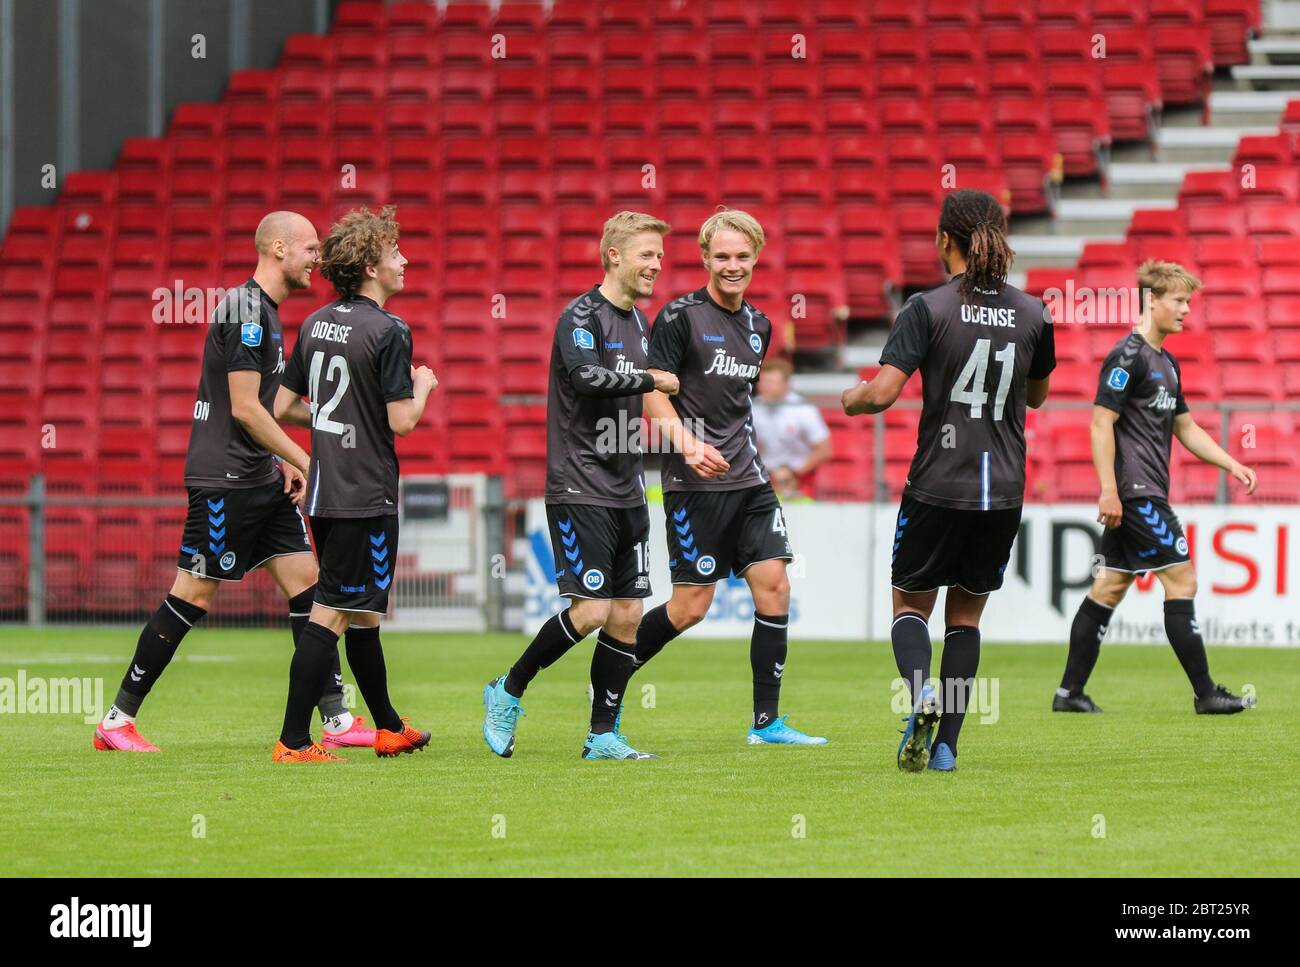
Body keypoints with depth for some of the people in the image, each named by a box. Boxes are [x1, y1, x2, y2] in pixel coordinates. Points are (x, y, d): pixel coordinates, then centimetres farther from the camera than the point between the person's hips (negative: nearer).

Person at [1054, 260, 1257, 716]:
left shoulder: (1167, 363, 18)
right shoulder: (1128, 357, -13)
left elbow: (1185, 428, 26)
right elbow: (1101, 423, -17)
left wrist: (1232, 464, 18)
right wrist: (1109, 490, -21)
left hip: (1146, 494, 10)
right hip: (1135, 491, -10)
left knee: (1110, 587, 9)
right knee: (1182, 580, -9)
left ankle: (1070, 692, 11)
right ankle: (1205, 693, -6)